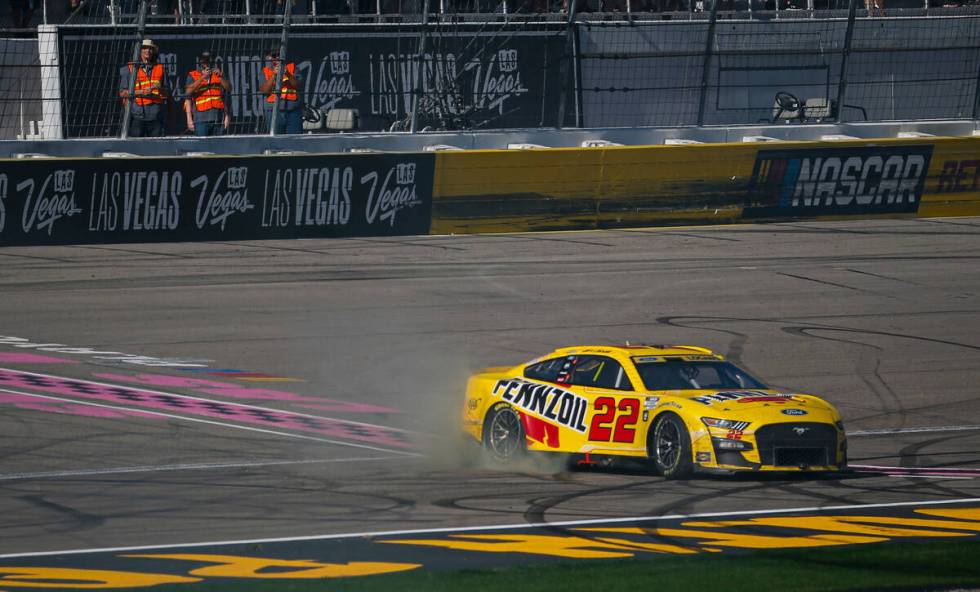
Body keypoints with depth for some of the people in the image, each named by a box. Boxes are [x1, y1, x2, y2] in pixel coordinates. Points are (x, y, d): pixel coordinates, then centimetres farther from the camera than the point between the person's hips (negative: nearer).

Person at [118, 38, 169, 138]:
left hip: (155, 114, 3)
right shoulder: (130, 69, 8)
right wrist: (141, 92, -11)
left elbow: (167, 93, 16)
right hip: (137, 114, -3)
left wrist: (159, 88, -7)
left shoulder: (160, 69, 16)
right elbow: (122, 93, 2)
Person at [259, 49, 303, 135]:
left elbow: (298, 85, -2)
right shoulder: (265, 72, 9)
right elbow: (264, 90, -5)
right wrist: (274, 75, -16)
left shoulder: (292, 68, 9)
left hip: (293, 111, 0)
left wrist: (288, 74, -17)